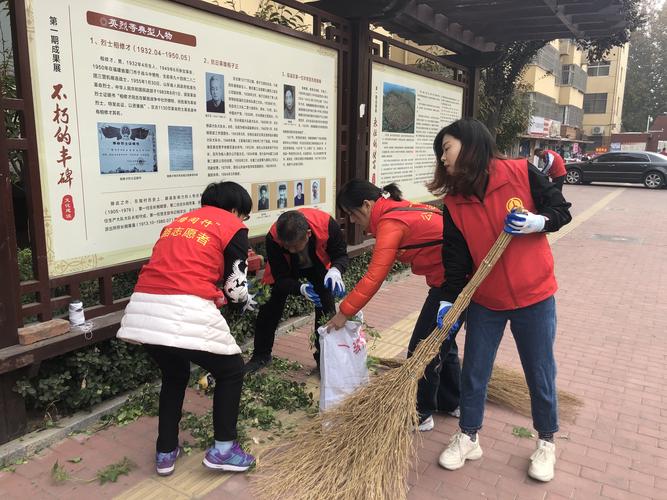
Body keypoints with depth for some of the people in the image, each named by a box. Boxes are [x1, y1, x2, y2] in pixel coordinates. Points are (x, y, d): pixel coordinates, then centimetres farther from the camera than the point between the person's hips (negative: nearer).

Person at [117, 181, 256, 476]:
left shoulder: (179, 222, 27)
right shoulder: (234, 227, 9)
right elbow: (235, 286, 8)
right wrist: (246, 301, 29)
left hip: (144, 308, 7)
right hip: (185, 312, -6)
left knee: (174, 376, 30)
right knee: (231, 370, 18)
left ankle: (165, 452, 34)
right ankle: (223, 449, 19)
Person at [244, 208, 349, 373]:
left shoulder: (327, 224, -41)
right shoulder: (273, 238, -39)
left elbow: (341, 255, -23)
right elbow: (281, 279, -29)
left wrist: (335, 270, -46)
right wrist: (301, 288, -50)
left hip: (319, 266, 1)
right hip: (286, 269, 0)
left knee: (326, 308, -8)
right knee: (269, 309, -4)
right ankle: (261, 356, 17)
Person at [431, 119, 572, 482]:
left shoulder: (521, 174, -12)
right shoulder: (454, 203, -4)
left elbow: (561, 210, -2)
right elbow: (456, 257, -5)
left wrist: (537, 222, -22)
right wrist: (449, 301, -14)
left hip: (534, 296, -2)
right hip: (484, 300, 3)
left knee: (540, 373, 12)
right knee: (473, 372, 11)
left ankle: (546, 442, 36)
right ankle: (468, 437, 33)